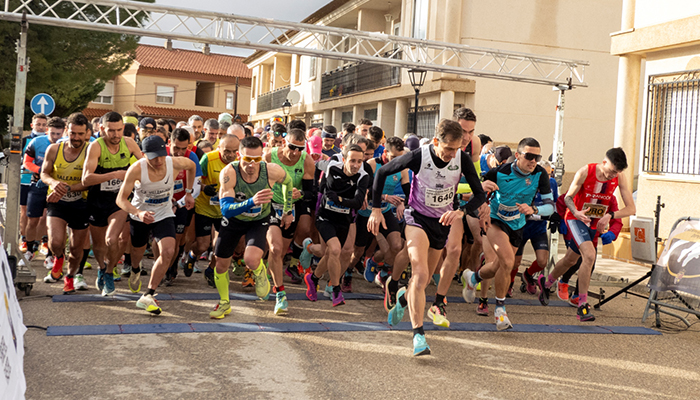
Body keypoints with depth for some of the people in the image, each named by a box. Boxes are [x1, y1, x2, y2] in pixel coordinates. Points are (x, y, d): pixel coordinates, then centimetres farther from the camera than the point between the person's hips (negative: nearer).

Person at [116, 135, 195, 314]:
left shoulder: (175, 163, -22)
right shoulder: (136, 169, -28)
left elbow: (192, 166, 4)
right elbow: (121, 199, -25)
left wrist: (188, 192, 6)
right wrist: (139, 213, -43)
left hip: (164, 215, 0)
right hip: (139, 216, 0)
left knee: (168, 252, -22)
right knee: (138, 250, 22)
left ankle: (148, 297, -13)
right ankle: (135, 271, 61)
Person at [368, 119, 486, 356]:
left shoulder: (462, 159, -16)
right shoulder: (418, 157, -22)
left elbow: (480, 194, -11)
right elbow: (382, 172, -9)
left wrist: (461, 212, -31)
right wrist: (376, 209, -8)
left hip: (443, 221, 4)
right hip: (417, 217, -4)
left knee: (424, 280, 14)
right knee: (420, 275, -23)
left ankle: (404, 297, 48)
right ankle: (418, 333, -20)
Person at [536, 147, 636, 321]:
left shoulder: (620, 179, -13)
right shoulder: (585, 172, -21)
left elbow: (631, 208, -12)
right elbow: (568, 197, -10)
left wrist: (610, 215, -28)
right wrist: (576, 212, -31)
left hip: (595, 223, 5)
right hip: (576, 218, -5)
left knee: (571, 259, 19)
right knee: (589, 255, -26)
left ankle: (546, 283, 47)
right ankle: (582, 306, -21)